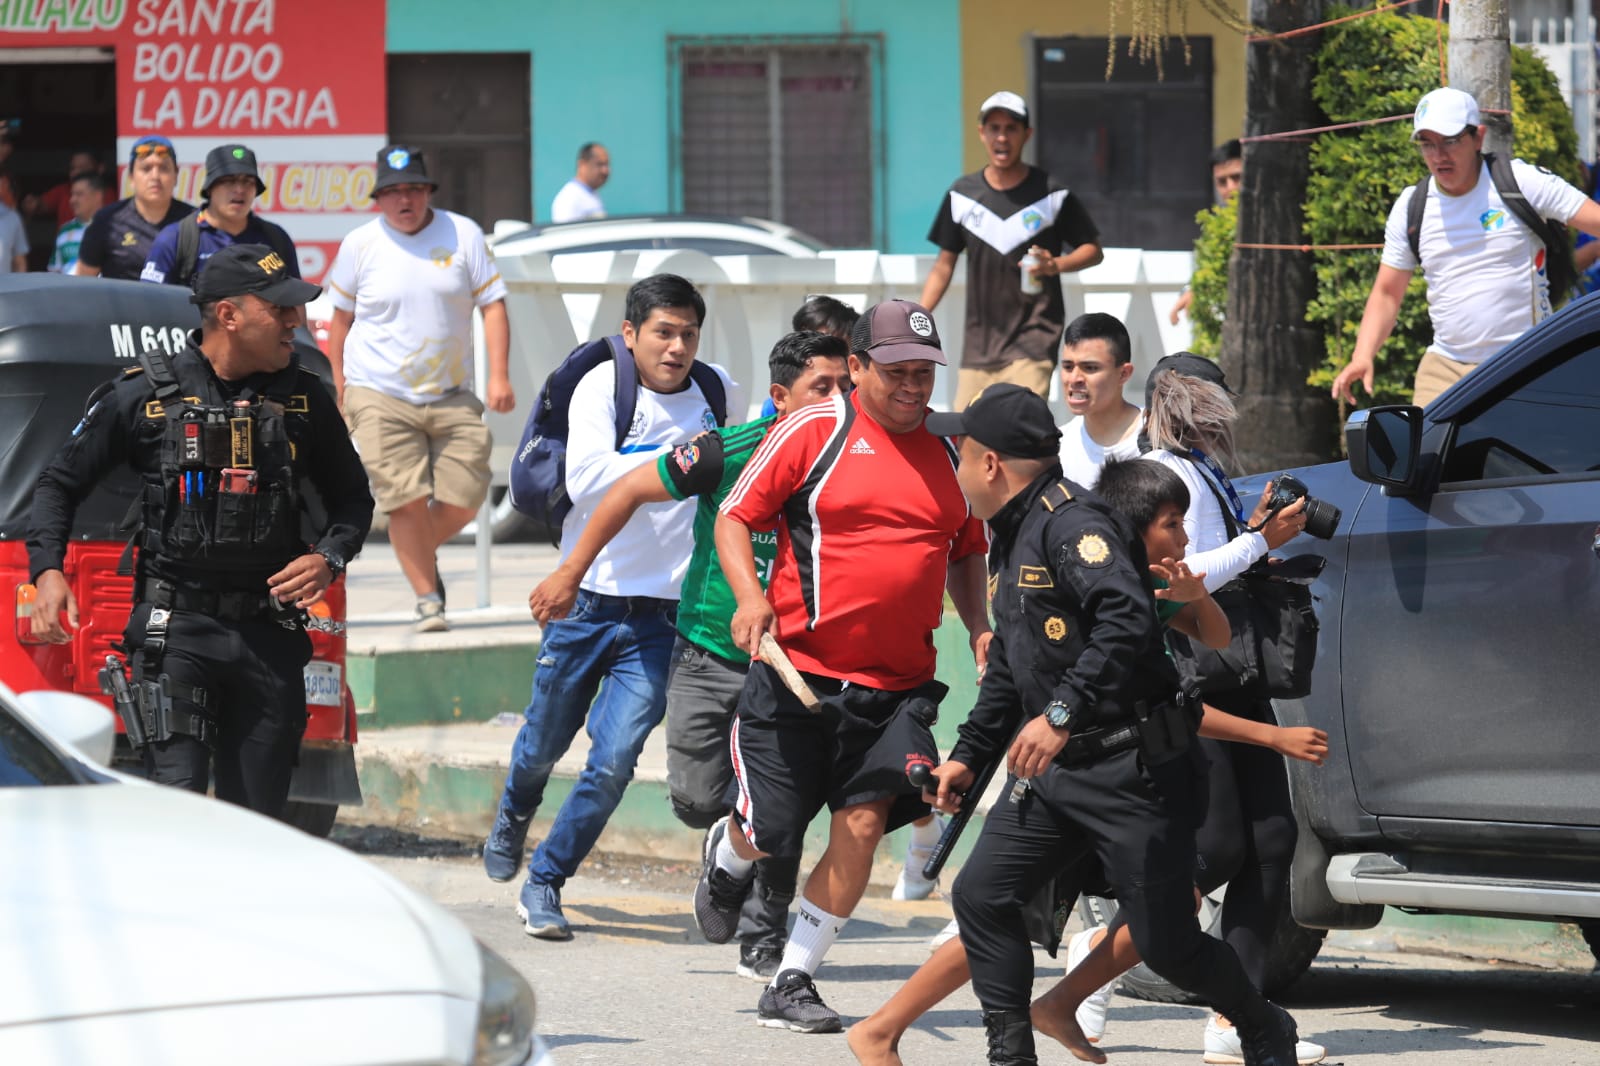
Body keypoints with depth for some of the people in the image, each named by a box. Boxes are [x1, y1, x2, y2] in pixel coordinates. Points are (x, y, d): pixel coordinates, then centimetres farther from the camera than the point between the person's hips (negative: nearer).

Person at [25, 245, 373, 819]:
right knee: (178, 795, -16)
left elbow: (352, 497, 20)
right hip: (176, 626, -3)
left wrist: (328, 559, -1)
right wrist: (47, 570, -6)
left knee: (257, 814, 4)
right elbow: (61, 483, 10)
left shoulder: (303, 399, 9)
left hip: (269, 635, 3)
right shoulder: (147, 394, 1)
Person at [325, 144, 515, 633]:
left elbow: (492, 304, 4)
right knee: (407, 500, -13)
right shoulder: (359, 244, 1)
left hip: (452, 396, 2)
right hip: (380, 397, -2)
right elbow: (341, 316, 11)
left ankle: (422, 556, 27)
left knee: (464, 498, -3)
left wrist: (499, 376, -6)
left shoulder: (462, 235, 3)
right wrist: (339, 388, 9)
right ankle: (427, 596, 1)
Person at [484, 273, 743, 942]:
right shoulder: (601, 388, -9)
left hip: (662, 616, 1)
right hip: (589, 602, -1)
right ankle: (513, 820, 50)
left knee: (614, 760, -11)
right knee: (543, 747, 16)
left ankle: (544, 883, 5)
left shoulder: (719, 393, 3)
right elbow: (588, 479, -26)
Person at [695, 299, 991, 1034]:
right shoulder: (813, 432, -4)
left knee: (863, 822, -11)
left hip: (897, 683, 3)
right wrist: (750, 597, -18)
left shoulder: (950, 449, 9)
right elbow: (735, 517, -2)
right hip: (798, 670, -3)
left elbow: (965, 550, 24)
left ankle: (793, 982, 2)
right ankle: (728, 860, 44)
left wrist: (978, 626, 9)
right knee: (768, 832, 5)